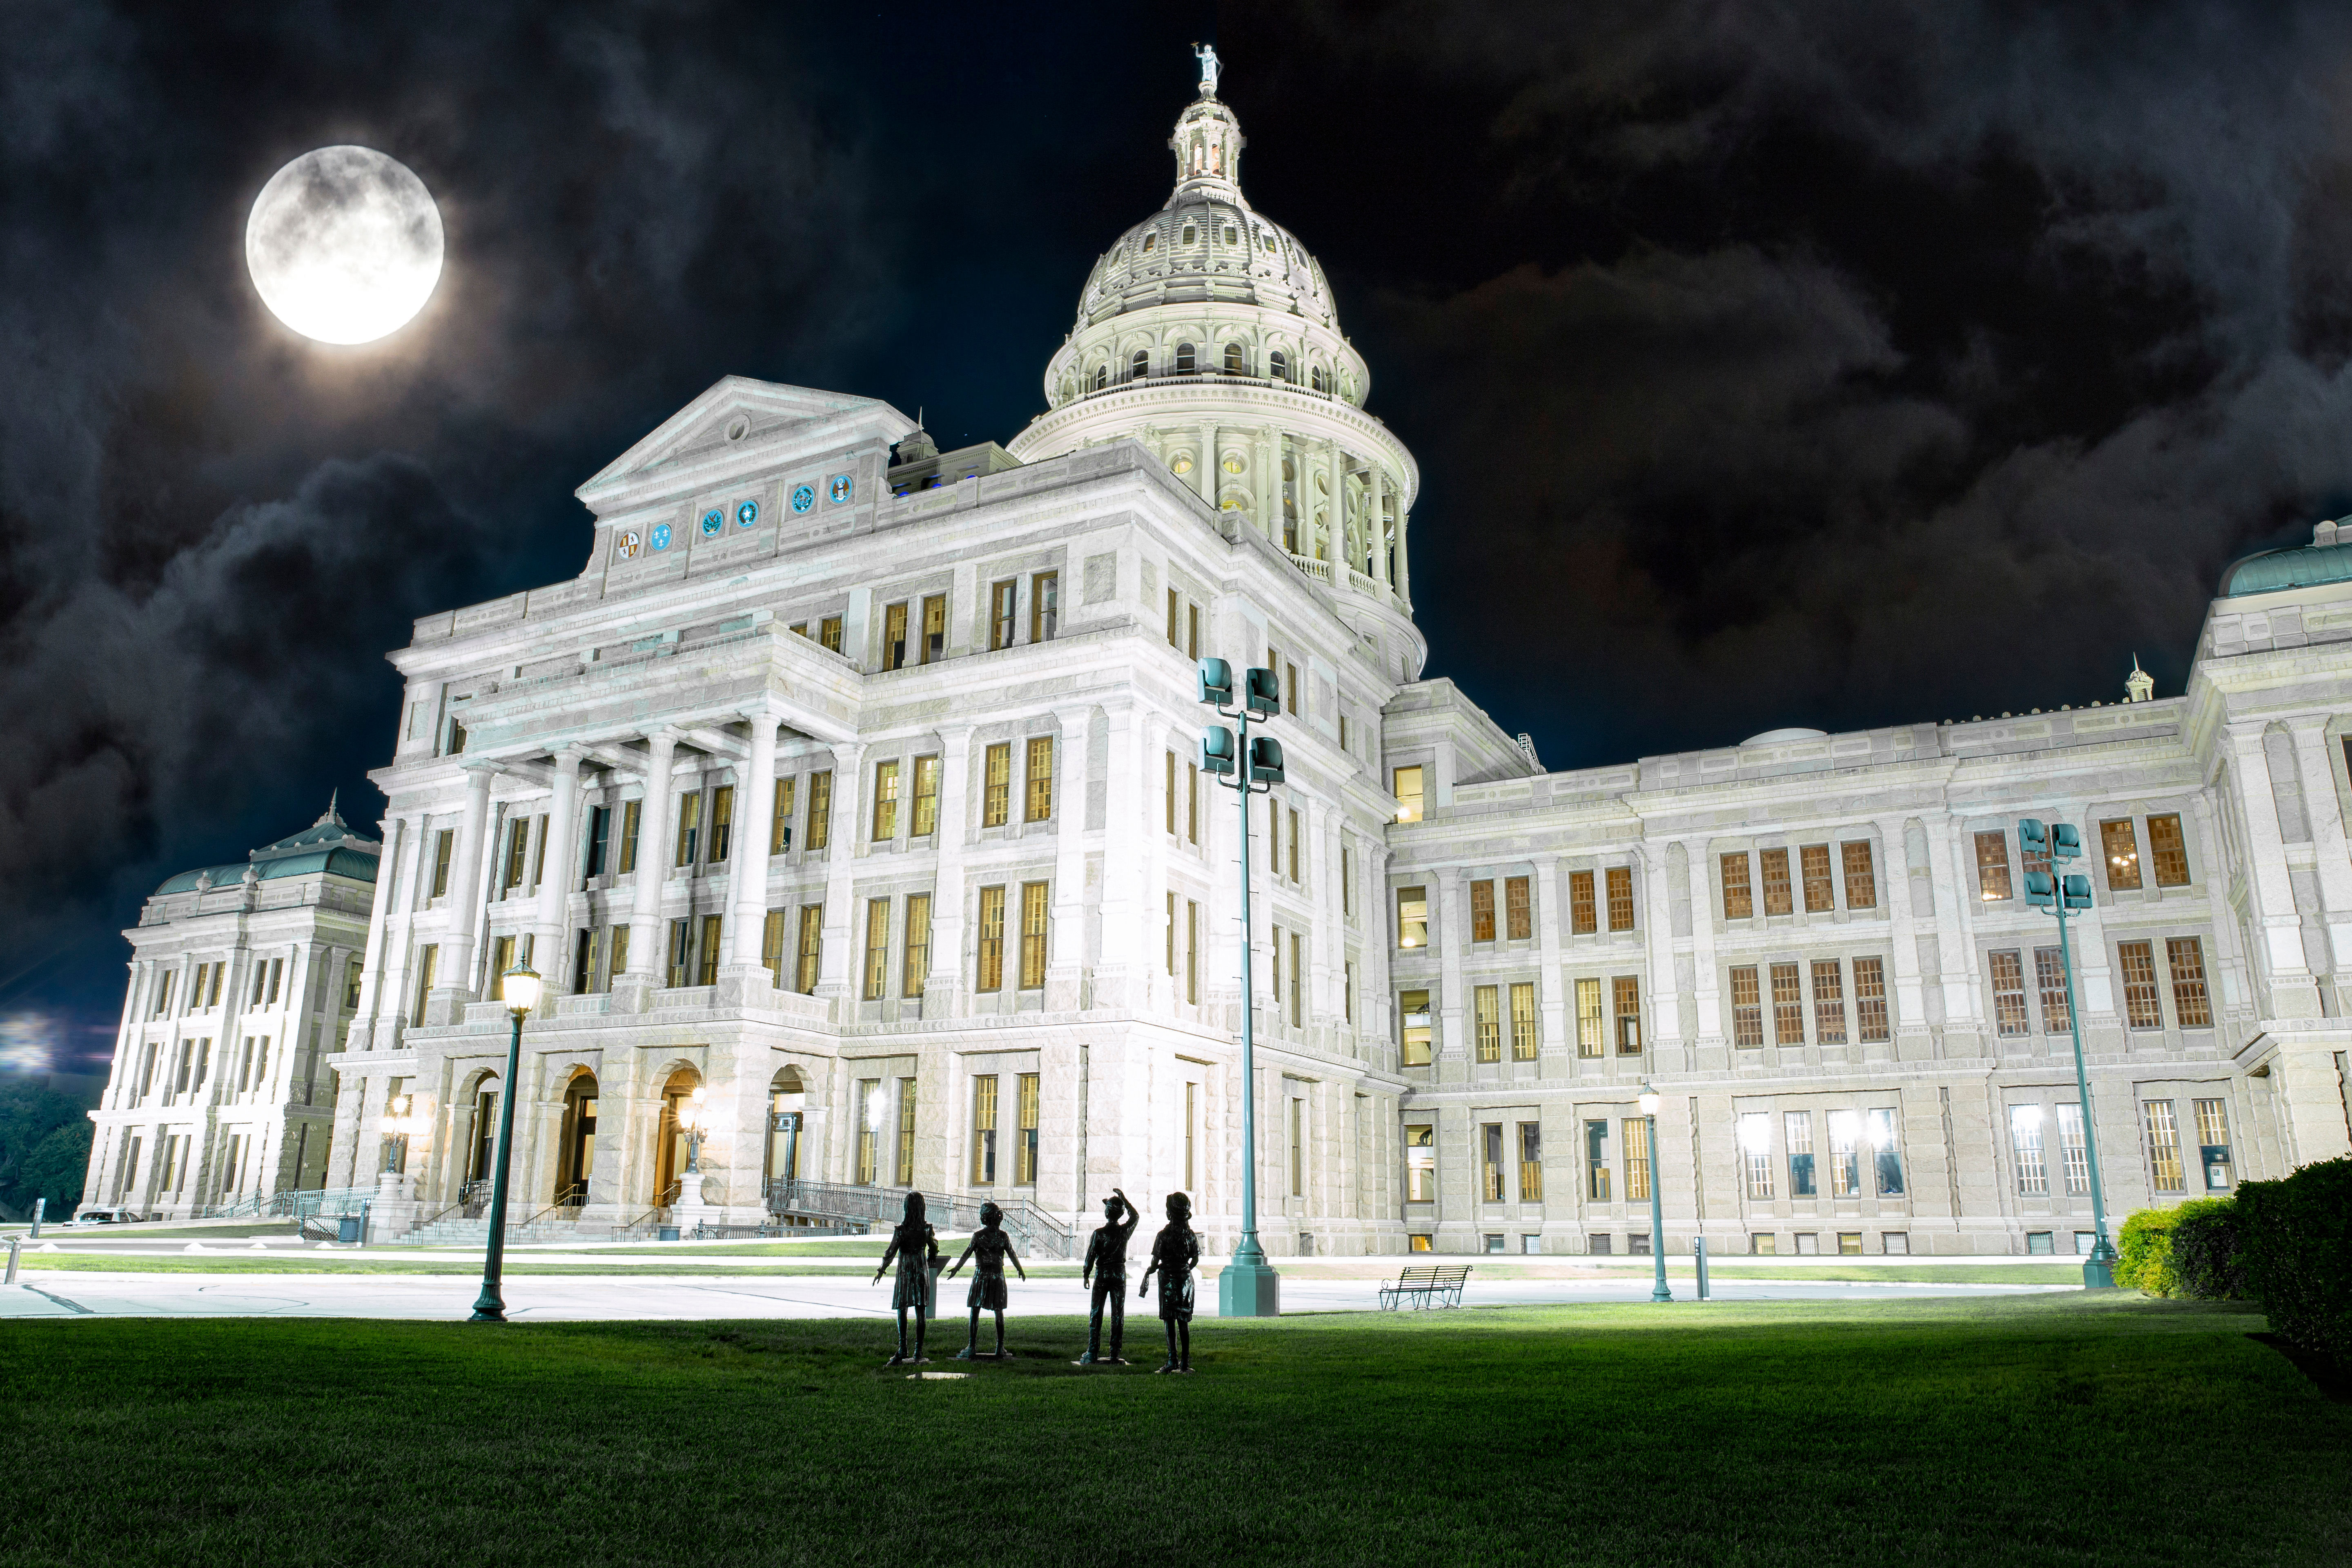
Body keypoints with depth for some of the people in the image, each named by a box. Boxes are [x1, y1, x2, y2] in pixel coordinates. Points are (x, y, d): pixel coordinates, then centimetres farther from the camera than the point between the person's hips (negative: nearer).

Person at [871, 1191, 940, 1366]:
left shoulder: (901, 1230, -12)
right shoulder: (927, 1229, -2)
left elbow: (891, 1252, -9)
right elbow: (934, 1248, 13)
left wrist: (881, 1270, 5)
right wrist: (930, 1262, 32)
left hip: (905, 1272, -3)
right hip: (922, 1271, 3)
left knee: (902, 1311, 4)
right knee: (920, 1312, 5)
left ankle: (903, 1351, -3)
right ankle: (918, 1352, 7)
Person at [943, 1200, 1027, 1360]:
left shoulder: (978, 1235, -6)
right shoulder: (1003, 1236, -1)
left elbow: (967, 1253, -3)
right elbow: (1012, 1255, 4)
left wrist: (956, 1268, 8)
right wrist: (1020, 1270, 18)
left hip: (981, 1275, -2)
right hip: (998, 1275, 2)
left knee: (975, 1311, 3)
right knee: (999, 1312, 9)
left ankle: (972, 1348, 0)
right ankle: (1000, 1348, 8)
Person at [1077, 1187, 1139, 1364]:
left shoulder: (1099, 1233, -12)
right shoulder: (1125, 1230, -4)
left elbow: (1091, 1255, -7)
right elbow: (1135, 1216, 16)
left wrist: (1086, 1275, 6)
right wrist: (1123, 1198, 17)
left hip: (1102, 1275, -2)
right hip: (1120, 1274, 2)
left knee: (1096, 1314, 5)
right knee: (1118, 1315, 5)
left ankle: (1093, 1354, 4)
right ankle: (1114, 1355, 4)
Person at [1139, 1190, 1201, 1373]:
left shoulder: (1163, 1235, -13)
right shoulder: (1191, 1235, 1)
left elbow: (1155, 1263, -10)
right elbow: (1196, 1260, 9)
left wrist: (1147, 1274, 10)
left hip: (1168, 1280, -4)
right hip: (1186, 1280, 4)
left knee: (1170, 1321, -2)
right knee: (1184, 1321, 9)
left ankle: (1173, 1360, -6)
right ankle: (1185, 1362, 10)